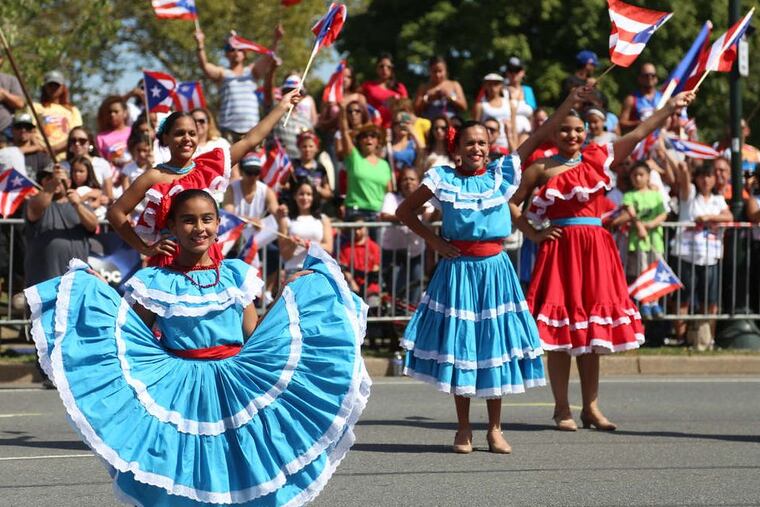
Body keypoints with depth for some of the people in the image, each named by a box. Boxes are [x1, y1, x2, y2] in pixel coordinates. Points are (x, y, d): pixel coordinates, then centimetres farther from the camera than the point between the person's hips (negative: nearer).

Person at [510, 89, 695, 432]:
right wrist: (534, 234, -4)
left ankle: (591, 407, 13)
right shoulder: (541, 169, 1)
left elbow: (639, 133, 7)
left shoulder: (598, 159, 7)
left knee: (592, 328, 7)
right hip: (560, 247, -3)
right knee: (559, 333, -1)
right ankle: (562, 409, 5)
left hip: (595, 249, 3)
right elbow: (512, 203, 5)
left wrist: (671, 107, 4)